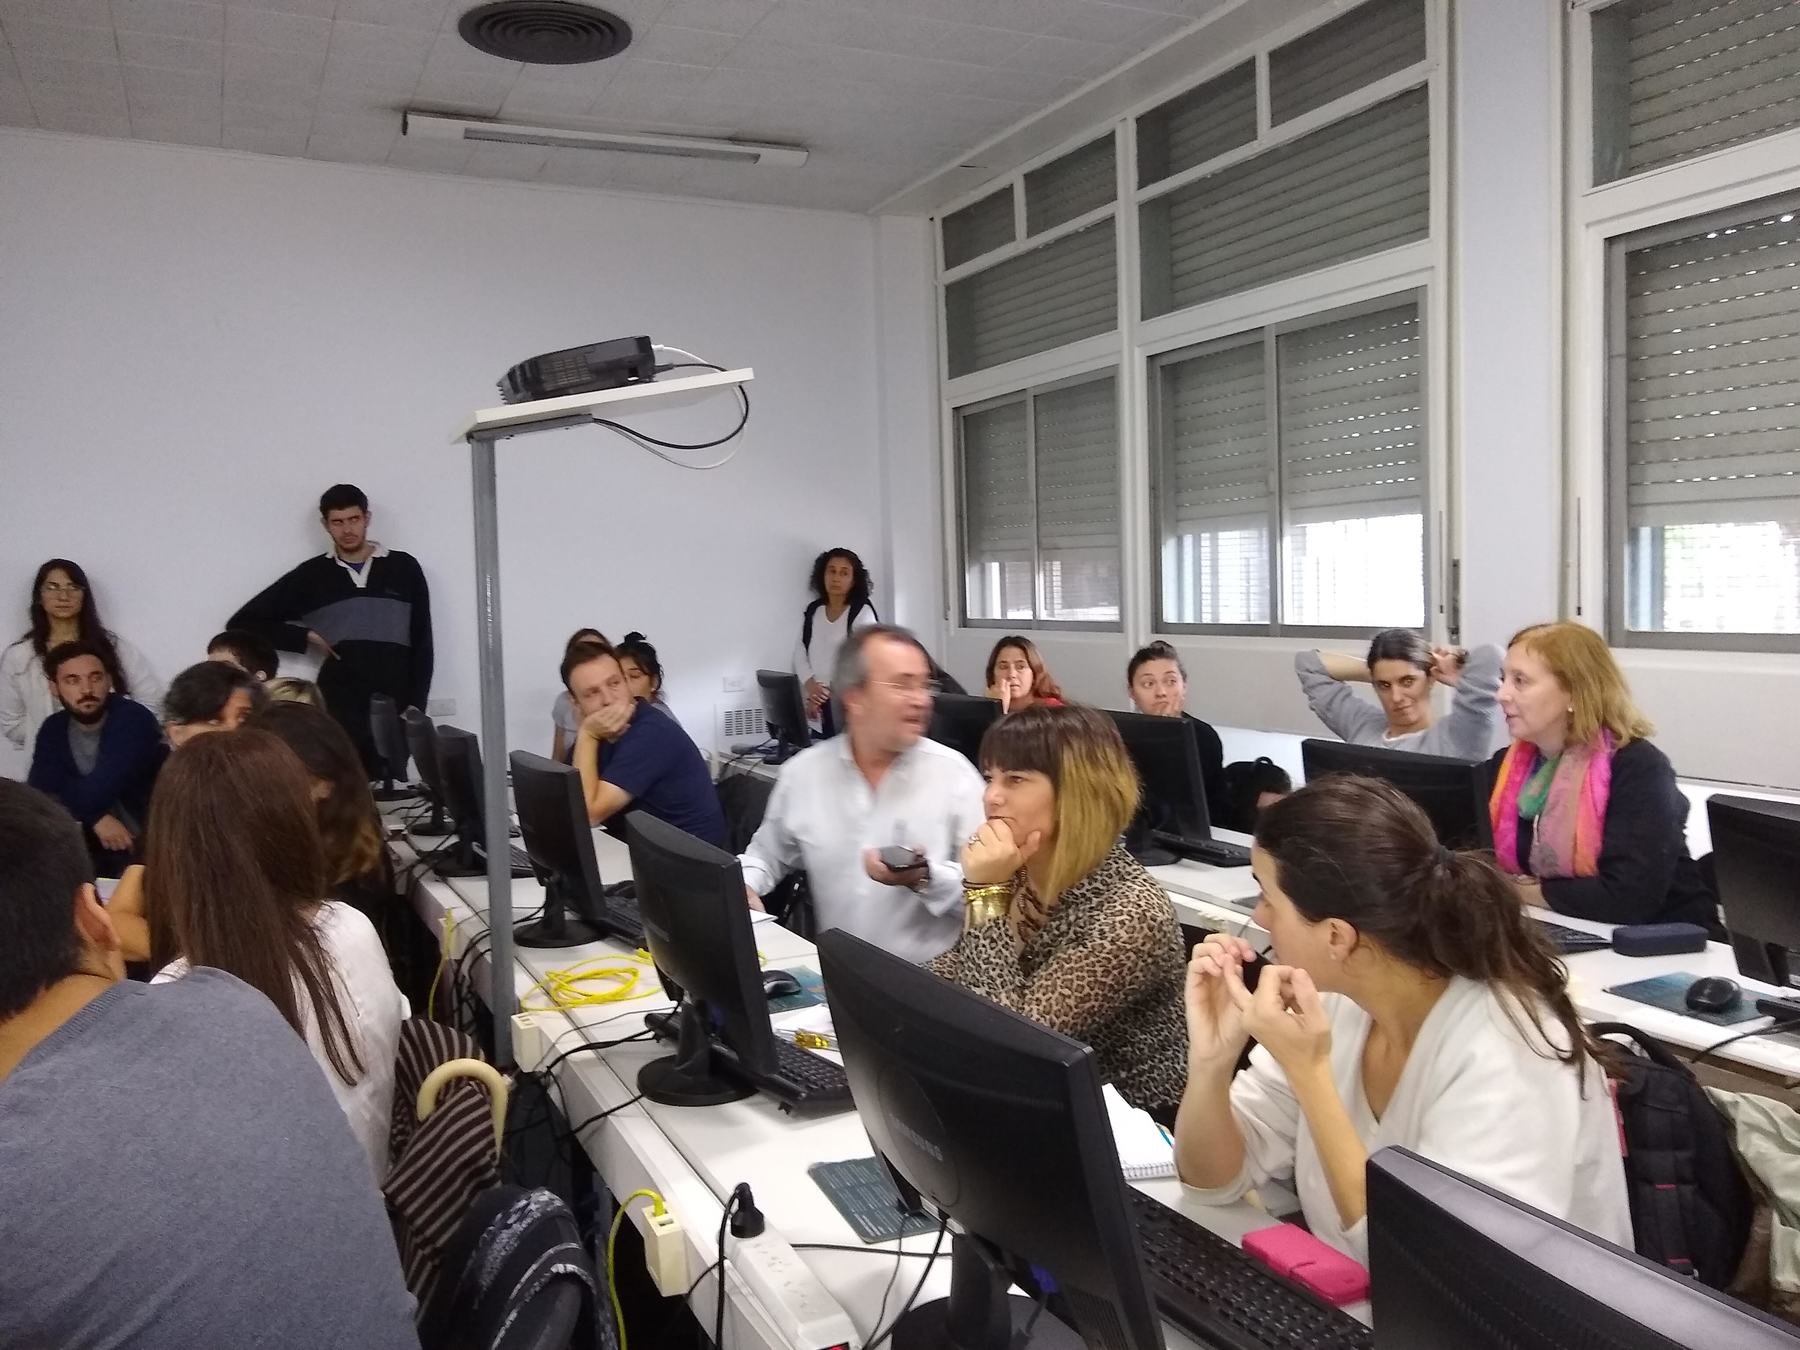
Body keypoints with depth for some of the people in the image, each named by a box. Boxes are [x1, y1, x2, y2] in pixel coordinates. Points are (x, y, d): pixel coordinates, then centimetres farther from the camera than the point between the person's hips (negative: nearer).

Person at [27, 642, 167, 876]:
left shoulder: (134, 720, -17)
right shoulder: (53, 730, 4)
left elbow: (93, 794, -24)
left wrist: (60, 794, -6)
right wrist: (97, 818, -21)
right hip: (94, 851, 6)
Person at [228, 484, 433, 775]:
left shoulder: (404, 568, 9)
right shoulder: (312, 575, 9)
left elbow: (422, 644, 8)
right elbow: (243, 623, 12)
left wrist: (415, 706, -1)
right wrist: (305, 637, -1)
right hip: (339, 711, 0)